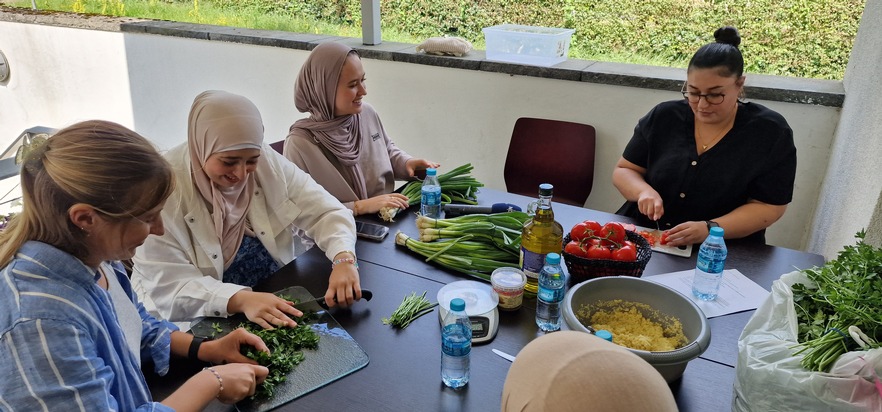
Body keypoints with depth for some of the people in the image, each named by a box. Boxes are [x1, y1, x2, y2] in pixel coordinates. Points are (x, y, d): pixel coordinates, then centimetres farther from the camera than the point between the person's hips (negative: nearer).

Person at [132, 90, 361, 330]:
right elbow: (168, 285, -20)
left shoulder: (268, 163, -7)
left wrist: (344, 259, -28)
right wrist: (242, 300, -36)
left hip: (278, 300, 4)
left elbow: (326, 212, -8)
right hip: (202, 324, -3)